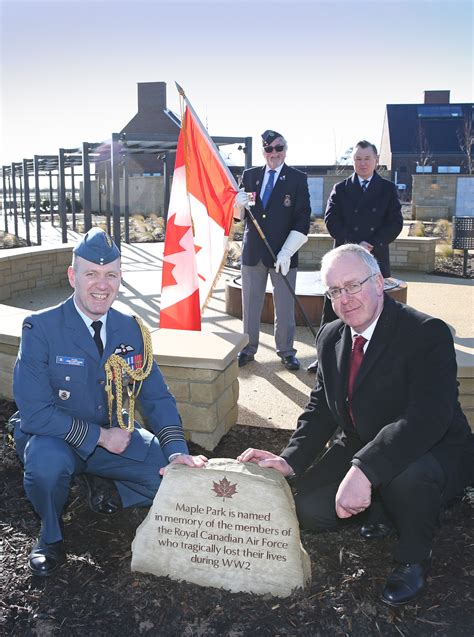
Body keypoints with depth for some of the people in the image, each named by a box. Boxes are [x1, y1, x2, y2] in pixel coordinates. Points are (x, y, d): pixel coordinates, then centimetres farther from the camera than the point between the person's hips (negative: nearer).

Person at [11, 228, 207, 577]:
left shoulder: (132, 330, -6)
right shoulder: (41, 328, -19)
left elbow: (157, 397, -3)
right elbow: (34, 413, -23)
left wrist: (177, 452, -19)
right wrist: (99, 436, -22)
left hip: (112, 435, 4)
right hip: (54, 439, -3)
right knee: (46, 462, -37)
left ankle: (109, 491, 17)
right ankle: (51, 534, -3)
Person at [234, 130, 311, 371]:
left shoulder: (297, 179, -2)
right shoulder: (249, 176, 8)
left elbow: (302, 219, -7)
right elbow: (238, 215, 12)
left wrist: (287, 252, -17)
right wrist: (238, 203, -13)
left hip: (283, 253, -3)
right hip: (253, 250, 3)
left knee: (285, 305, 6)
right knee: (250, 303, 11)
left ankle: (286, 350, 20)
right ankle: (248, 348, 24)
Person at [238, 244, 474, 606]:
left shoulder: (428, 333, -23)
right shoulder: (331, 338, 0)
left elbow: (427, 418, -35)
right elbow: (320, 408, 3)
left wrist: (363, 470, -45)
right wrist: (291, 460, -14)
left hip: (432, 451, -6)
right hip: (357, 448, 6)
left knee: (408, 475, -38)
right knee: (310, 510, -11)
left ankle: (413, 558, -5)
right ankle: (381, 505, 19)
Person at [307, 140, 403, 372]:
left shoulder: (388, 189, 8)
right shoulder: (340, 189, 9)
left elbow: (395, 223, 0)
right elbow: (331, 220, -2)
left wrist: (372, 245, -14)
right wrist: (354, 244, -14)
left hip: (376, 259, 0)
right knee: (332, 309, 1)